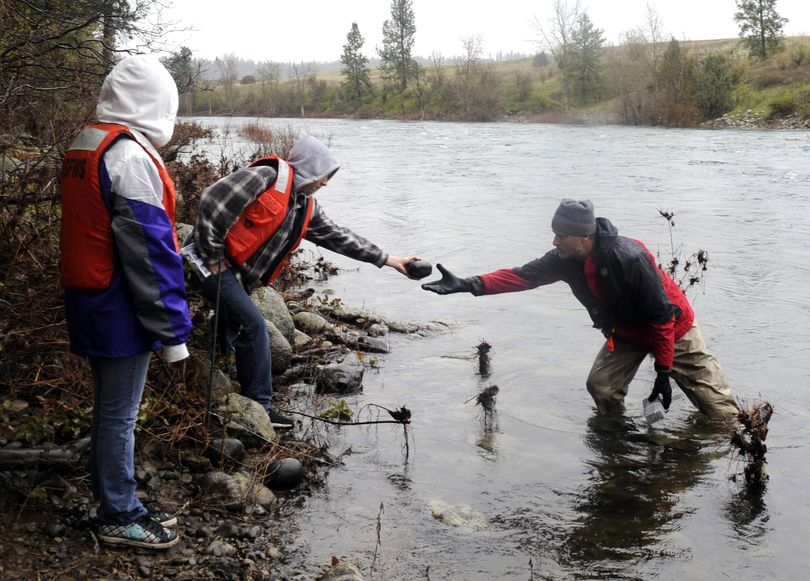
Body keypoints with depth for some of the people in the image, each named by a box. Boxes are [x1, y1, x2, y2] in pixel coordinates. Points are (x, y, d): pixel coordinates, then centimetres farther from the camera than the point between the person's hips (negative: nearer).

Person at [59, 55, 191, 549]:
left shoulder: (82, 148, 11)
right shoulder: (132, 157, -19)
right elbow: (149, 254, -21)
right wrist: (172, 330, -16)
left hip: (90, 304, 9)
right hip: (122, 313, -9)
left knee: (111, 409, 17)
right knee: (119, 415, 2)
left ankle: (121, 505, 30)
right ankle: (120, 519, 16)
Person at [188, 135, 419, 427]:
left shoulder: (305, 206, 10)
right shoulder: (264, 178, -18)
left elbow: (337, 236, 14)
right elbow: (211, 203, -22)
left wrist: (387, 259, 12)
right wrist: (214, 258, -17)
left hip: (237, 275, 9)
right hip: (214, 266, -9)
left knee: (238, 332, 12)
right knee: (253, 325, -13)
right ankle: (259, 406, -4)